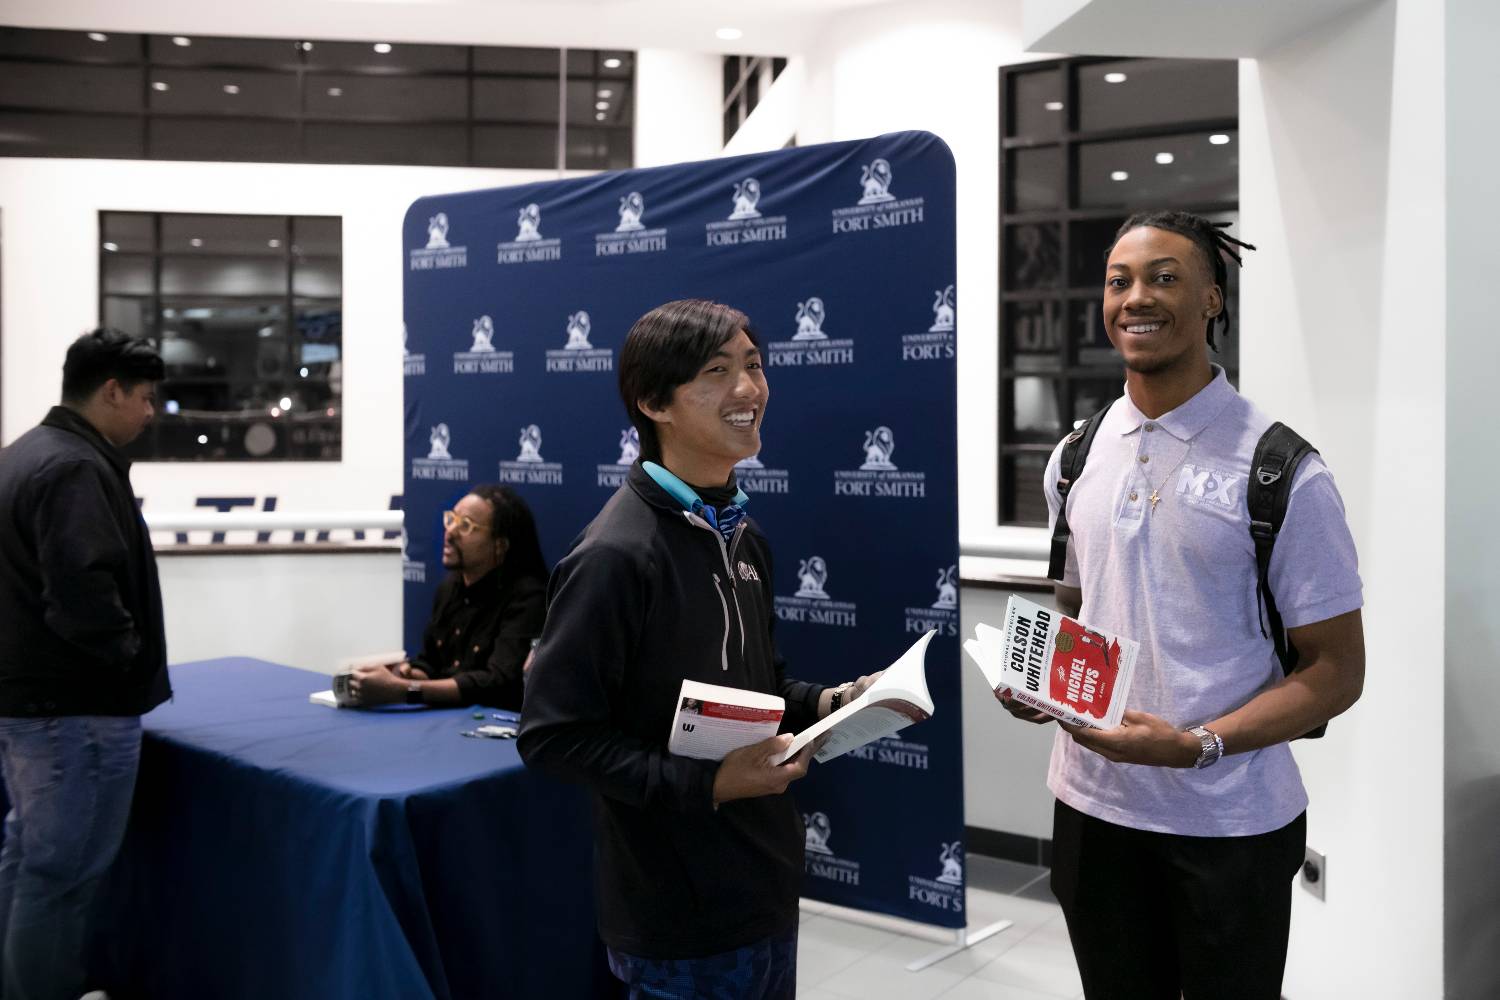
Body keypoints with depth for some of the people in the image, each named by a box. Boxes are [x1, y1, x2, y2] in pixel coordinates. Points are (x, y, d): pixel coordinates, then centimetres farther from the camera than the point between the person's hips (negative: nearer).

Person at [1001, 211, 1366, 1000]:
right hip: (1092, 806, 4)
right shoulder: (1076, 459, 4)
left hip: (1230, 823, -4)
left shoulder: (1280, 470, -11)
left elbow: (1336, 672, -10)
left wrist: (1196, 745, -23)